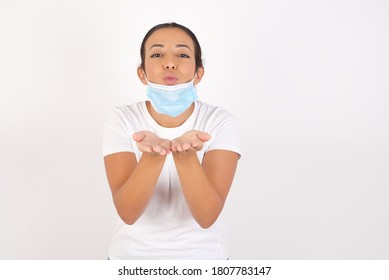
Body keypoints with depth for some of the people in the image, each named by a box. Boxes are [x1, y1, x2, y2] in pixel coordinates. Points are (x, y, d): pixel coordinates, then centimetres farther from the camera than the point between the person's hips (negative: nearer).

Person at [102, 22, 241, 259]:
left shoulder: (220, 122, -13)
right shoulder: (121, 120, -12)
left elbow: (207, 217, -21)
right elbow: (128, 213, -20)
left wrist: (186, 155, -36)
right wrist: (151, 155, -35)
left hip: (202, 254, 0)